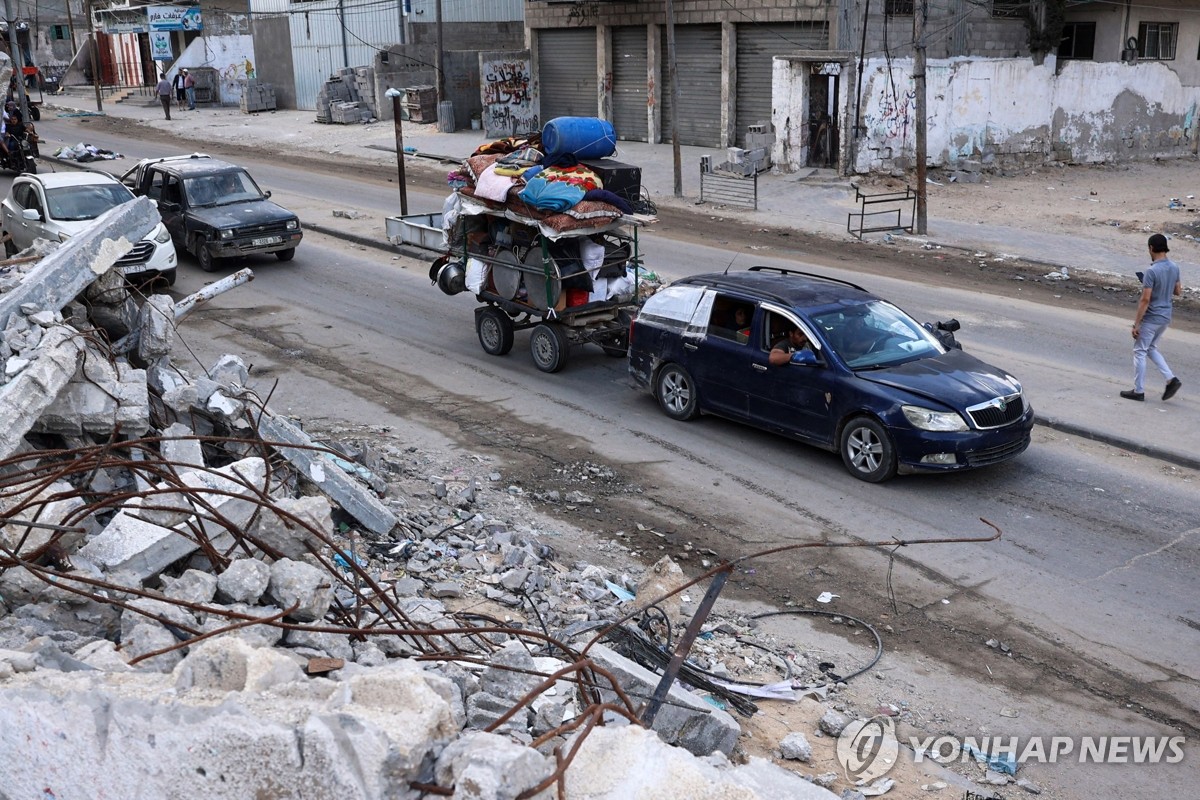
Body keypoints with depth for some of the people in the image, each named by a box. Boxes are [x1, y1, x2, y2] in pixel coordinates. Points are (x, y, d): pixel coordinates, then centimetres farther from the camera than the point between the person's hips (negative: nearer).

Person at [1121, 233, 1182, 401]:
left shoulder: (1151, 272, -22)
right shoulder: (1174, 267, 2)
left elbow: (1145, 300, -22)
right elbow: (1178, 292, 14)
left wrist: (1136, 324, -17)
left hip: (1151, 318, -8)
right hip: (1165, 317, 8)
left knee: (1139, 352, 5)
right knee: (1151, 349, 22)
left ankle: (1138, 391, 11)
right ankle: (1171, 379, 10)